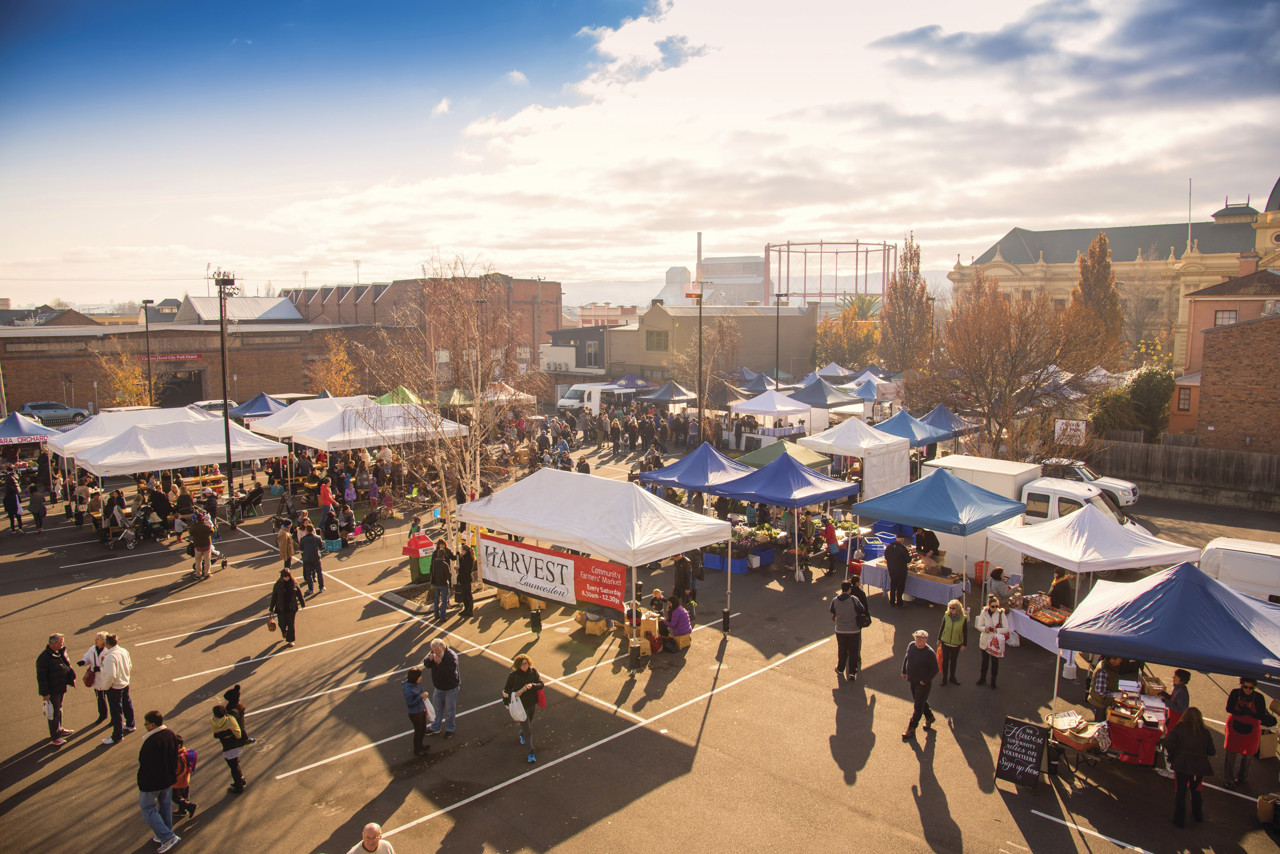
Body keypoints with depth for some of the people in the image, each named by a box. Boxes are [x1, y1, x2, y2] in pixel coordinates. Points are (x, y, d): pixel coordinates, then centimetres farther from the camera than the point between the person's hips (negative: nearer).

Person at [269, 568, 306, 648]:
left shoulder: (294, 584, -4)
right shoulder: (277, 585, -7)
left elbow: (299, 594, 7)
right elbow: (274, 597, -1)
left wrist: (303, 604, 14)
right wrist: (271, 609, 0)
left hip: (291, 608, 0)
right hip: (281, 608, 0)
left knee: (291, 624, 2)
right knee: (282, 624, 8)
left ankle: (290, 640, 16)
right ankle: (284, 632, 44)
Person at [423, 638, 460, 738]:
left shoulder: (451, 656, -28)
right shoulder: (434, 653, -8)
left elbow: (451, 672, -35)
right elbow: (426, 664, -1)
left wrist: (440, 663, -41)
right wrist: (430, 659, -23)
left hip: (450, 688, -6)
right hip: (438, 687, 6)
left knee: (450, 709, 9)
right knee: (437, 708, 19)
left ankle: (449, 729, 26)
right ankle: (435, 728, 36)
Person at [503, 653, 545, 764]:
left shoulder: (533, 671, -12)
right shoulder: (513, 675, -20)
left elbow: (541, 684, -12)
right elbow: (506, 689, -14)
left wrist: (531, 685, -32)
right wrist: (514, 693, -34)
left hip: (532, 703, 4)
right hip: (520, 705, -4)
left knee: (529, 722, 28)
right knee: (527, 729, -3)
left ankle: (522, 734, 60)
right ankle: (530, 752, 12)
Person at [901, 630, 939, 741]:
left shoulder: (930, 653, -22)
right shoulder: (911, 646, -5)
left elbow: (935, 669, -14)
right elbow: (906, 658, 12)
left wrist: (925, 680, -15)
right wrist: (904, 671, 12)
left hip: (923, 683, -7)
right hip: (912, 681, 7)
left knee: (918, 706, 1)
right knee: (921, 701, 24)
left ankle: (911, 730, 9)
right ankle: (929, 717, 49)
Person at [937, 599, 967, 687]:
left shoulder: (963, 618, -14)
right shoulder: (946, 616, -11)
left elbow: (965, 632, -4)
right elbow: (942, 627, 2)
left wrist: (964, 644, -1)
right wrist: (939, 639, 8)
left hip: (956, 644, 0)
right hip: (945, 643, 0)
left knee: (953, 661, 16)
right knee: (945, 660, 6)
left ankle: (952, 677, 34)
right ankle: (944, 679, 20)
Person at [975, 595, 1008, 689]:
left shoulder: (1001, 614, -13)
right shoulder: (983, 613, -8)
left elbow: (1006, 629, -8)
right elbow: (979, 626, 1)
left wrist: (996, 630, -23)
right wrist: (985, 629, -20)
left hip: (996, 642, -2)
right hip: (985, 641, 2)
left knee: (995, 661, 7)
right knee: (985, 660, 17)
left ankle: (993, 680, 24)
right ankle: (983, 678, 34)